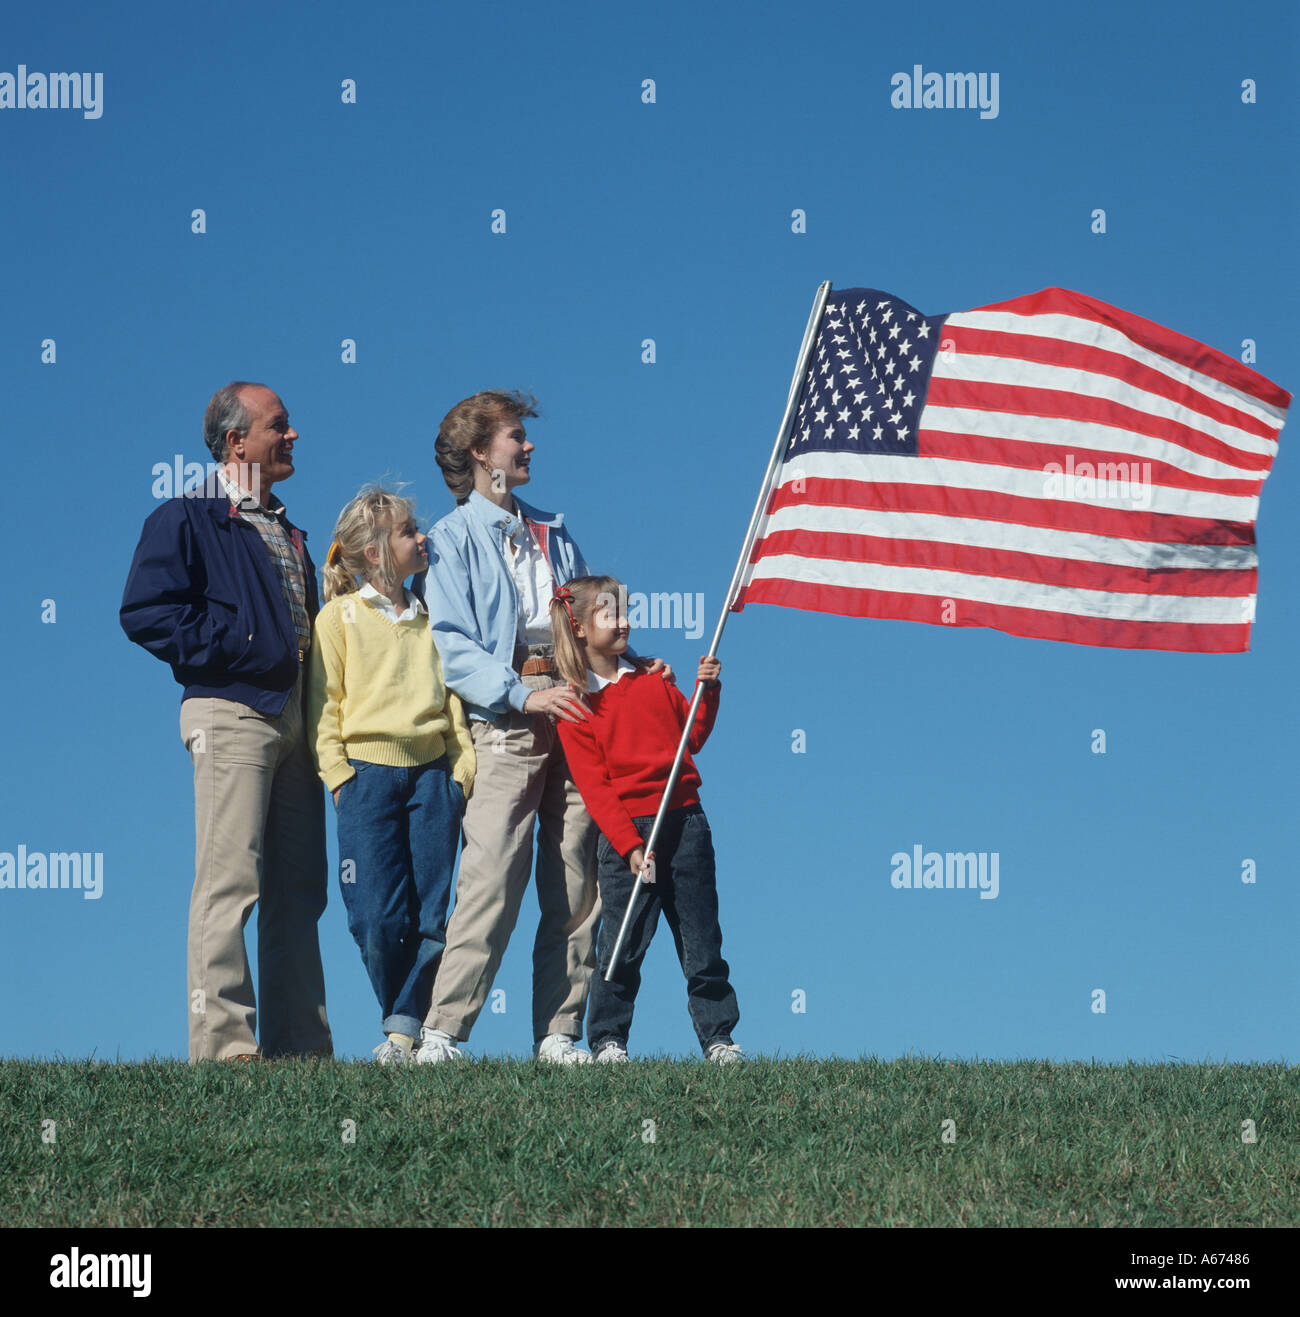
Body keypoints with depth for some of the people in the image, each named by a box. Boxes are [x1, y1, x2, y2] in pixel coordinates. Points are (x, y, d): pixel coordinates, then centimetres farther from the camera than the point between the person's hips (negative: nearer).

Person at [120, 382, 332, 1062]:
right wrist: (237, 648, -14)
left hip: (294, 717, 8)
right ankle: (222, 1042, -15)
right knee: (230, 881, -13)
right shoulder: (186, 520, -1)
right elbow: (145, 612, -12)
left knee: (298, 890, 6)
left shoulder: (286, 532, 24)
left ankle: (300, 1041, 8)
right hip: (231, 711, -8)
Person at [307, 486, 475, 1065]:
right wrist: (338, 774, -8)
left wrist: (463, 768, 5)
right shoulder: (340, 616, 6)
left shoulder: (430, 619, 17)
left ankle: (404, 1031, 0)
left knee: (433, 915, -5)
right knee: (377, 917, -9)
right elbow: (324, 703, 2)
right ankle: (402, 1027, 8)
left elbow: (453, 698, 18)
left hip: (432, 772, 3)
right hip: (368, 772, -3)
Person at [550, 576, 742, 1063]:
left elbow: (691, 736, 22)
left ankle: (718, 1036, 13)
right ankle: (607, 1039, 8)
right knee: (623, 945, -4)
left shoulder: (652, 681, 13)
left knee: (702, 940, 6)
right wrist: (629, 845, -16)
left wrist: (708, 690, 7)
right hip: (626, 831, -4)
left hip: (684, 821, 4)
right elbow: (594, 788, -8)